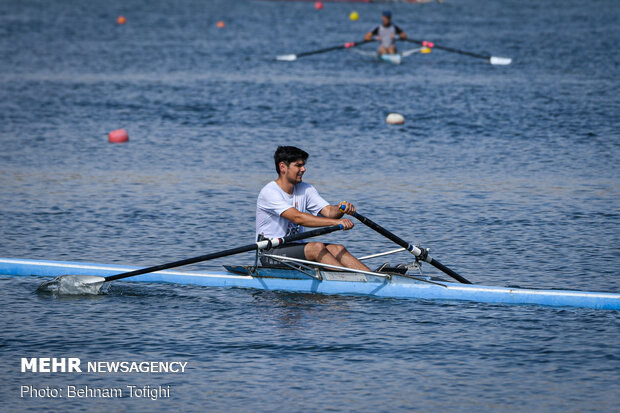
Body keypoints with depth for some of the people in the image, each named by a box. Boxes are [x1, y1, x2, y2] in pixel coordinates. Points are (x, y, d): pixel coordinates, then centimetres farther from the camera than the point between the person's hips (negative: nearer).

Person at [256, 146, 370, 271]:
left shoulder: (305, 189, 10)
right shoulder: (269, 192, -15)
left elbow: (329, 211, -2)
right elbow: (297, 217, -27)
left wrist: (340, 209, -28)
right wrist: (335, 222, -34)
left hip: (295, 246, 7)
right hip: (270, 252, -7)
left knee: (337, 249, -16)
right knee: (316, 247, -29)